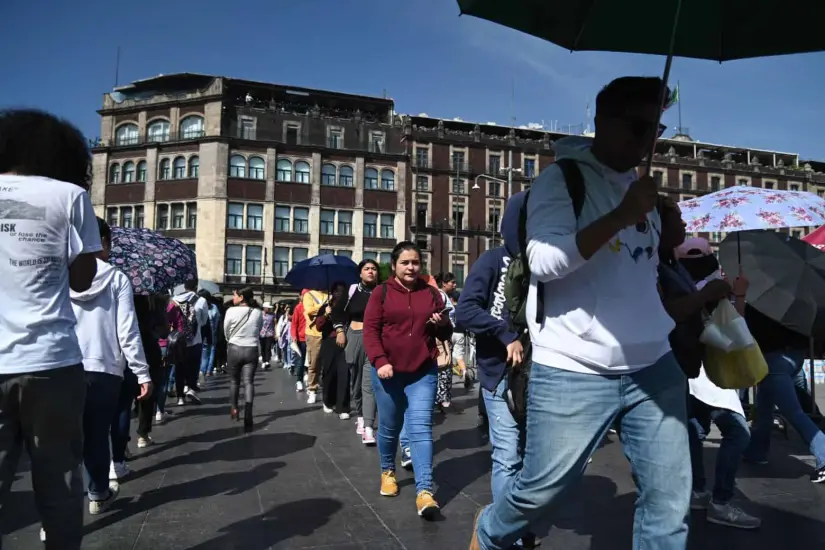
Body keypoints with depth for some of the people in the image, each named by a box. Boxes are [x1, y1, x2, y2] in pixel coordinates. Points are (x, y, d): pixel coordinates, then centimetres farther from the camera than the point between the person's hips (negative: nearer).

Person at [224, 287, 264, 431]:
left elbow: (226, 332, 3)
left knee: (234, 380, 18)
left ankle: (234, 409, 29)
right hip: (252, 350, 1)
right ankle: (247, 416, -12)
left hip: (234, 349, -1)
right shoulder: (258, 313, -2)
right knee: (249, 382, -2)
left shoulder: (231, 311, -9)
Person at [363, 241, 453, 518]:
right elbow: (370, 330, -5)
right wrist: (380, 361, -18)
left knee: (421, 427, -8)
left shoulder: (431, 293, 7)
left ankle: (424, 490, -10)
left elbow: (446, 334, 12)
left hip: (423, 372, 1)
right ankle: (387, 471, 37)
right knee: (389, 426, 13)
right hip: (388, 371, 0)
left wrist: (442, 324, -12)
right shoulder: (382, 292, 0)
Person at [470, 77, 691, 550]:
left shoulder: (641, 186, 15)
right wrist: (621, 217, -23)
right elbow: (543, 261, -20)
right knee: (541, 490, 8)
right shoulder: (561, 179, -5)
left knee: (669, 501, 7)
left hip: (654, 366, 7)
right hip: (574, 372, -6)